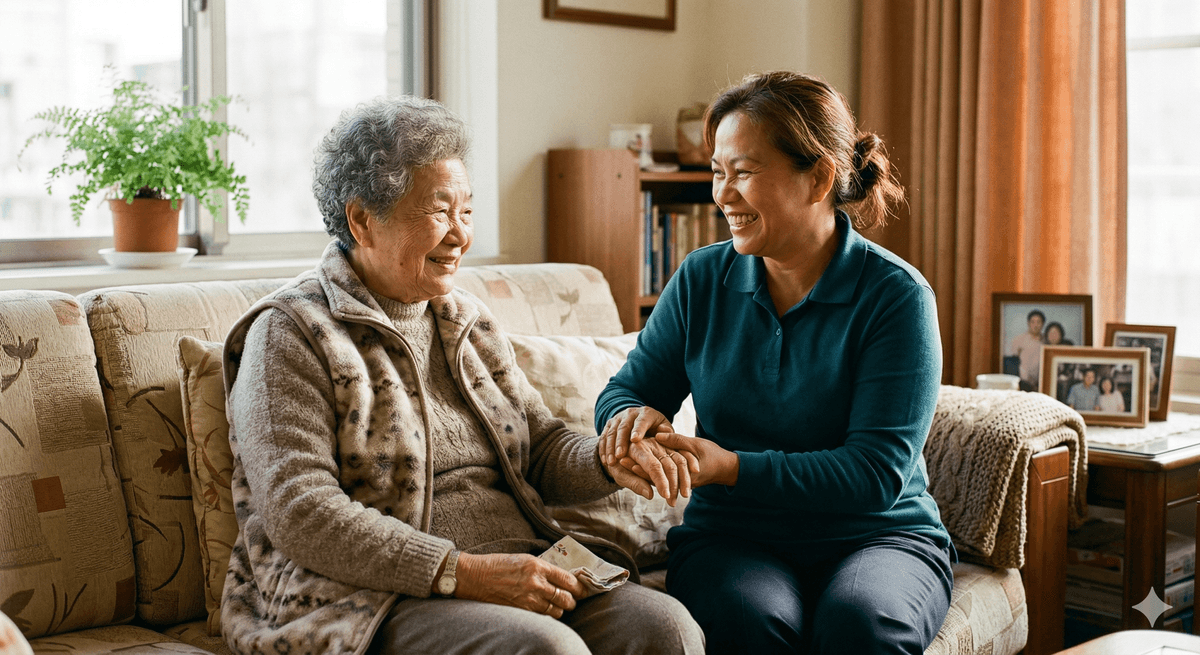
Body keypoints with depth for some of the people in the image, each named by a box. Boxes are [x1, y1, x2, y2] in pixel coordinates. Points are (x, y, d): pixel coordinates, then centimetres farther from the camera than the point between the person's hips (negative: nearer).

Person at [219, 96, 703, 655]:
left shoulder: (469, 322, 19)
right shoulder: (292, 334, -4)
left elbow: (542, 448, 19)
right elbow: (298, 514, -15)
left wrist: (611, 461, -6)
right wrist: (463, 573, -21)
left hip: (520, 578, 6)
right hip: (373, 603, -6)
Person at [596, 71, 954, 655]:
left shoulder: (897, 296, -9)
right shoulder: (701, 280, 4)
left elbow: (877, 471, -15)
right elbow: (624, 389, 11)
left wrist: (732, 467, -26)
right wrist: (632, 415, -16)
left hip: (878, 536, -1)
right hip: (732, 538, 2)